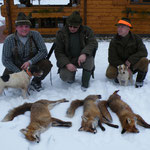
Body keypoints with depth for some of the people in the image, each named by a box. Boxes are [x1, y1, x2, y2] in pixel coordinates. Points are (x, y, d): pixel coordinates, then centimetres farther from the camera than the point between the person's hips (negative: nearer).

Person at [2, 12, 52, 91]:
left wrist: (30, 62, -25)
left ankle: (36, 81, 4)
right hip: (16, 66, 0)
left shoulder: (35, 35, -13)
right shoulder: (9, 40, -14)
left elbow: (43, 51, -13)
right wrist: (19, 73, -22)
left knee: (47, 64, -26)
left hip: (32, 64, 0)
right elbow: (6, 60, -12)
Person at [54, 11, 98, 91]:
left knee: (89, 55, -34)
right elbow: (58, 52, -7)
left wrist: (84, 54, -39)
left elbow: (93, 43, -19)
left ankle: (85, 83, -16)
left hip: (82, 59, 1)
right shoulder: (61, 33, -5)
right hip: (68, 60, 0)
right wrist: (67, 64, -24)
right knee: (65, 77, -28)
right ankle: (72, 74, 14)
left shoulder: (86, 30, -5)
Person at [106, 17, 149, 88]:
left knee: (144, 61, -28)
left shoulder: (136, 38, -6)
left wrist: (130, 60, -30)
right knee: (109, 74, -28)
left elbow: (143, 52, -16)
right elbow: (112, 59, -11)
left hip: (132, 64, 0)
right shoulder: (114, 41, -8)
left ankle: (139, 80, -3)